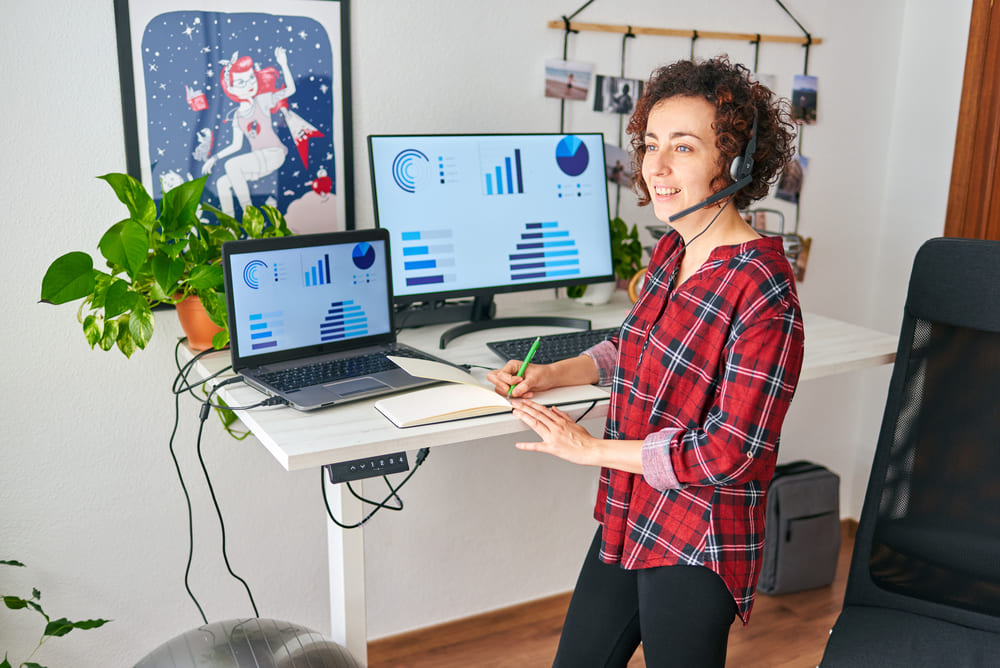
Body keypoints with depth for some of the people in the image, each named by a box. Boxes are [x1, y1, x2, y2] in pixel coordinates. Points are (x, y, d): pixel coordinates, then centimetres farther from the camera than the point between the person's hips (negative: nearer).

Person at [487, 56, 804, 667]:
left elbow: (730, 450, -24)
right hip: (627, 519, 8)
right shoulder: (671, 251, 2)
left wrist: (593, 449, -16)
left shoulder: (763, 291, -24)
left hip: (696, 550, -8)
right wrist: (553, 375, 4)